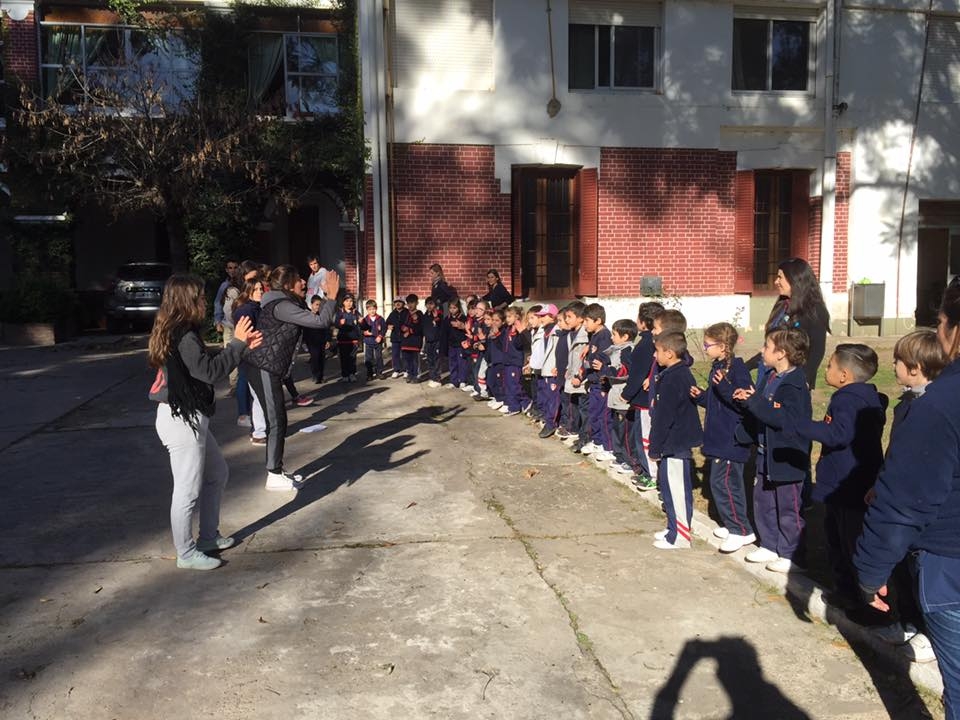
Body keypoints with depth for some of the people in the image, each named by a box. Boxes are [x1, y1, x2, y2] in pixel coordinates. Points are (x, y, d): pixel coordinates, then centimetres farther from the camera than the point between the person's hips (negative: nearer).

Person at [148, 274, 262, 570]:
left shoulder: (178, 333, 12)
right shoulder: (184, 337, -19)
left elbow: (207, 365, 17)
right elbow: (211, 372, -23)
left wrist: (243, 345, 11)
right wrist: (237, 342, -16)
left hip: (188, 417, 11)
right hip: (181, 420, -11)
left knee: (217, 473, 21)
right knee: (189, 489, 0)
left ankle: (208, 537, 32)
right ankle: (187, 554, 13)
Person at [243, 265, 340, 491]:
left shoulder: (283, 303, 12)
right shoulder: (281, 306, -19)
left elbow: (313, 318, 20)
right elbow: (320, 321, -23)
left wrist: (327, 296, 16)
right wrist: (332, 296, -14)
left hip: (267, 368, 10)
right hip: (264, 369, -10)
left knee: (277, 420, 15)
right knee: (276, 421, -3)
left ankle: (277, 470, 25)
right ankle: (274, 476, 5)